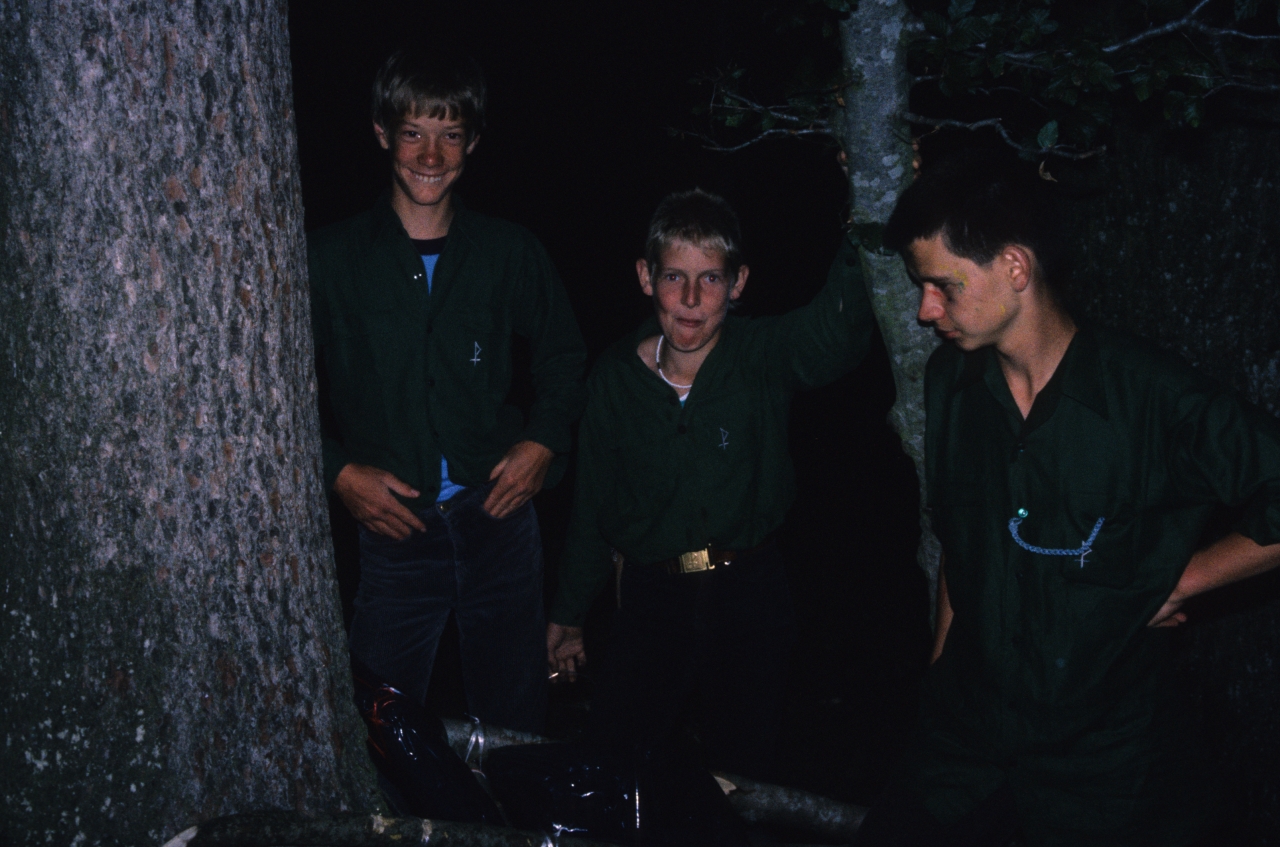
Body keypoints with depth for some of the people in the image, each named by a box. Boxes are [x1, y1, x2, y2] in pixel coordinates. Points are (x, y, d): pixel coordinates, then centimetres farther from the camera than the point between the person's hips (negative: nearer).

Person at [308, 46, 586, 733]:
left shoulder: (509, 252, 4)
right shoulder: (332, 257, -1)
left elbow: (564, 355, 15)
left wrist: (542, 443, 1)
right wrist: (339, 471, -8)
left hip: (499, 518, 2)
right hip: (393, 525, -1)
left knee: (515, 722, 13)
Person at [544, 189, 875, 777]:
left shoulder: (766, 357, -6)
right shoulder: (615, 377, 0)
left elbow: (836, 332, -29)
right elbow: (592, 502, 9)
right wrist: (568, 612, 13)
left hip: (749, 596, -1)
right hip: (652, 597, 1)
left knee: (742, 769, 7)